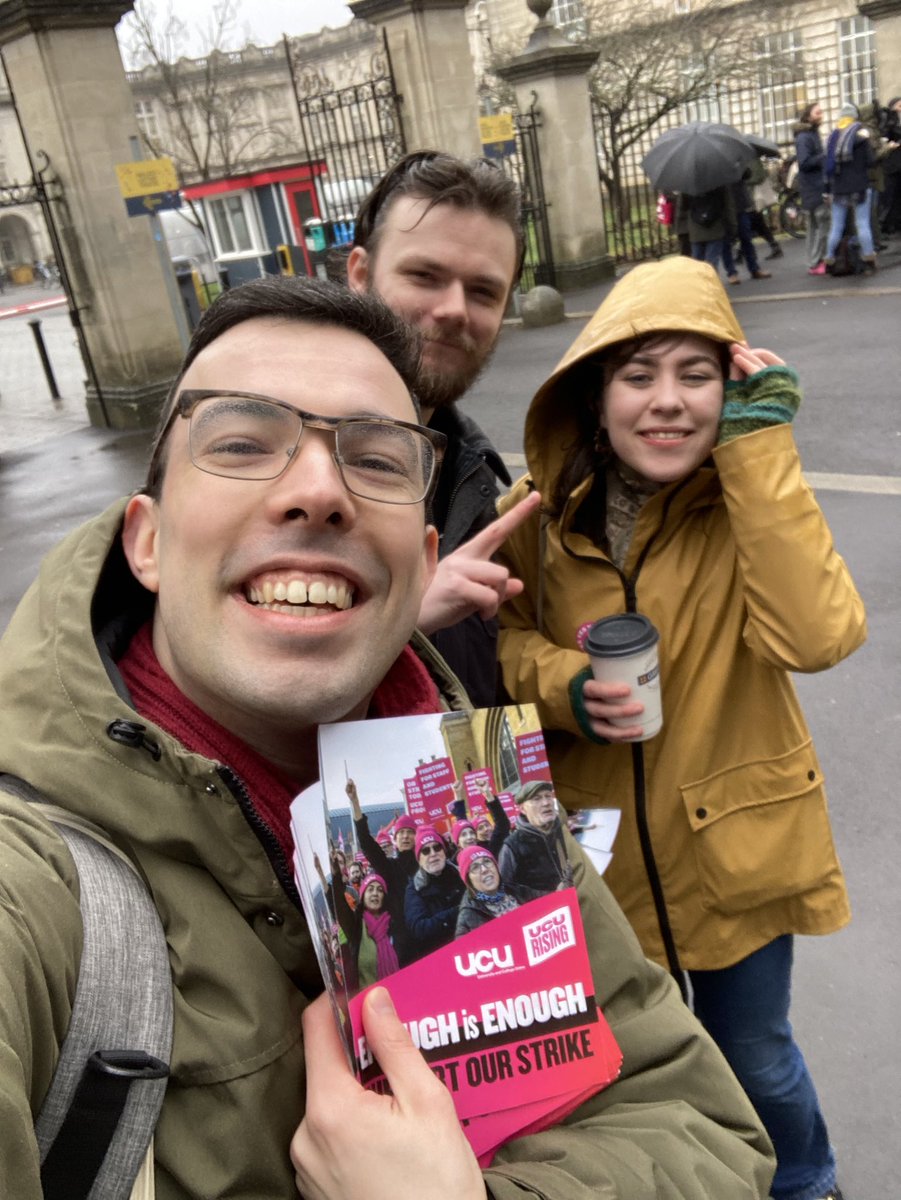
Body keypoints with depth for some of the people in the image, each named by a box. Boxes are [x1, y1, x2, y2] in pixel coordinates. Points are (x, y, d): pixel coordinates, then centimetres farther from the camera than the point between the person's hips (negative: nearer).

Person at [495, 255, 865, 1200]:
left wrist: (755, 442, -30)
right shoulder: (543, 510, -11)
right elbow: (505, 639, -1)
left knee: (754, 1058, 20)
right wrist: (566, 687, -22)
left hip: (733, 843, -1)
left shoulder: (750, 495, -14)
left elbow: (814, 636, -30)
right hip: (596, 848, 2)